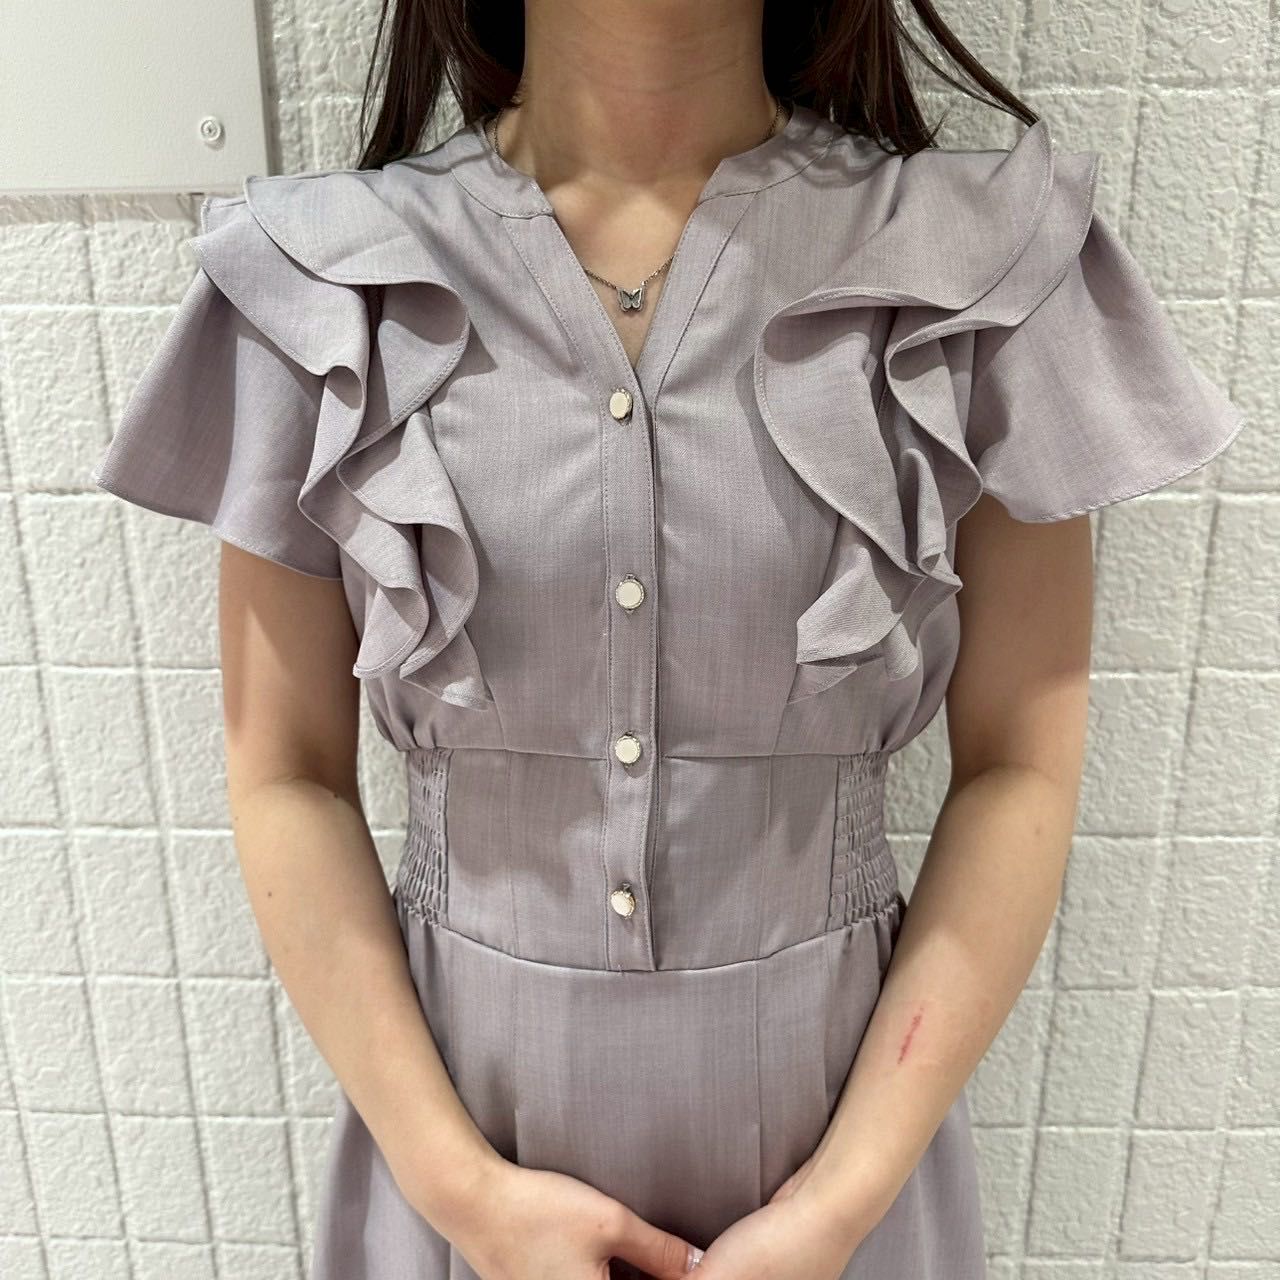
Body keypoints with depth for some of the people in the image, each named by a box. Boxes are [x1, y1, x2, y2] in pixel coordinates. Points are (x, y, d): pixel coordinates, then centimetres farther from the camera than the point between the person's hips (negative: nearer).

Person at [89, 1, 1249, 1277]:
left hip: (837, 1105, 0)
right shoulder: (322, 281, -8)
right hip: (456, 1103, 1)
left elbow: (1020, 766, -7)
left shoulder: (992, 264, -9)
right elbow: (285, 774, -5)